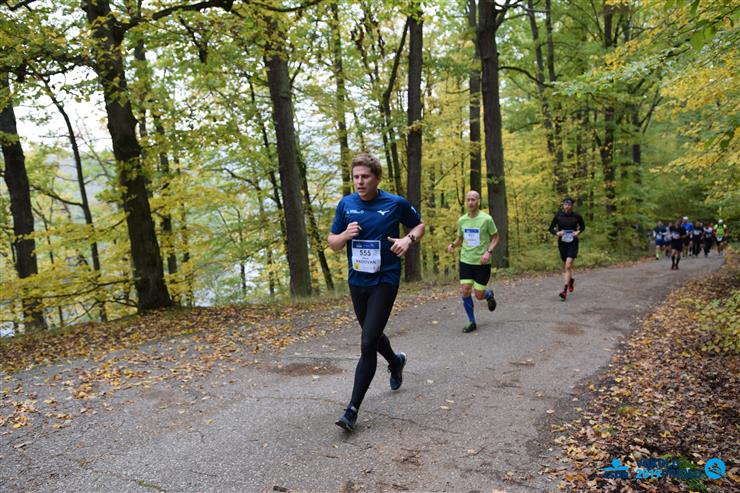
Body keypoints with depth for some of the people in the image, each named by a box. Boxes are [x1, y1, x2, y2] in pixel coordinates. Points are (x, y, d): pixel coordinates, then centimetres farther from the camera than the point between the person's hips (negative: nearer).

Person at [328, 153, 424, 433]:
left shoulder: (396, 203, -7)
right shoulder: (345, 204, 1)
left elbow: (419, 225, 10)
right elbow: (333, 244, 7)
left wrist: (409, 239, -12)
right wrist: (345, 235, -16)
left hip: (385, 281, -4)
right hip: (357, 281, 5)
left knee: (368, 344, -12)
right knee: (373, 336, 21)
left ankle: (352, 410, -4)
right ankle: (396, 362, 55)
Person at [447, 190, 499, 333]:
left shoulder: (486, 219, -9)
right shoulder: (461, 220, 3)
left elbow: (495, 237, 0)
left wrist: (488, 252, -16)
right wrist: (453, 244, -4)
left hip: (482, 262, -3)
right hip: (465, 261, 3)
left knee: (479, 295, 0)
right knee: (465, 291, -6)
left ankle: (489, 295, 38)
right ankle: (471, 322, 11)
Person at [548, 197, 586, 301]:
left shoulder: (577, 216, -5)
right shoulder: (558, 215, -4)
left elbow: (583, 226, 14)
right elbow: (551, 228, 4)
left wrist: (578, 232, -7)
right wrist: (557, 233, -16)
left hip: (573, 243, -3)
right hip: (562, 243, 3)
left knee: (568, 265, -17)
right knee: (566, 265, 17)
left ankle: (565, 290, -20)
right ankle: (571, 280, 48)